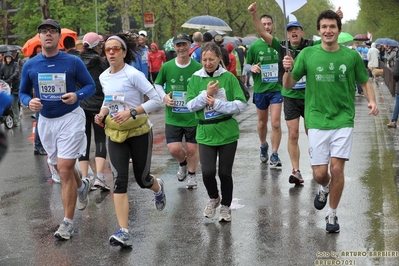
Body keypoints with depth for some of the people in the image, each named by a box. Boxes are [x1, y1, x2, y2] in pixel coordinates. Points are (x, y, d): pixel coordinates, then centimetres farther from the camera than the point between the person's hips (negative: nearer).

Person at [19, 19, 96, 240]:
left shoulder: (73, 62, -9)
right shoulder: (30, 65, -1)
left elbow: (90, 85, -1)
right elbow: (23, 92, 9)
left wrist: (77, 96, -21)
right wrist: (29, 102, -14)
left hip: (70, 118, -4)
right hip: (45, 121, 4)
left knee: (65, 170, -11)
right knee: (61, 168, 18)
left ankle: (68, 222, -2)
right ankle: (81, 187, 52)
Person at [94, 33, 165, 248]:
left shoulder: (133, 74, -17)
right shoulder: (104, 77, 2)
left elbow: (156, 100, -18)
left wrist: (131, 112, -26)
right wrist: (102, 113, -2)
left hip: (138, 132, -4)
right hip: (115, 133, 4)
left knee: (142, 179, 8)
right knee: (120, 180, -9)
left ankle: (158, 187, 48)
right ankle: (124, 232, -11)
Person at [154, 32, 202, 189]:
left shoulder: (198, 68, -7)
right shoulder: (167, 67, -3)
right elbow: (157, 84, 12)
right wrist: (164, 96, -5)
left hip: (193, 117, -1)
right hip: (173, 117, 1)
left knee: (192, 148, 7)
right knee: (174, 149, -4)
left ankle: (191, 174, 35)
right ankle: (183, 163, 32)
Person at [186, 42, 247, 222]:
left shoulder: (229, 77, -5)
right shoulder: (195, 79, 1)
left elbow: (241, 104, -9)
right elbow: (190, 106, -4)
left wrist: (217, 103, -16)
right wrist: (206, 94, -16)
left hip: (227, 131, -1)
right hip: (205, 133, 1)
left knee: (225, 173, 7)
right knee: (208, 172, -10)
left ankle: (226, 207, 30)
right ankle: (213, 198, 22)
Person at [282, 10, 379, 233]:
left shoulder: (352, 56, -2)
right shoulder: (307, 54, -2)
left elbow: (365, 81, 11)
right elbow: (288, 85, 3)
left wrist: (372, 101, -8)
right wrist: (288, 70, -19)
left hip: (343, 120, -1)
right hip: (317, 121, 1)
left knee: (337, 168, -7)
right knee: (319, 174, 1)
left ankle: (333, 215, 14)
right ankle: (325, 188, 39)